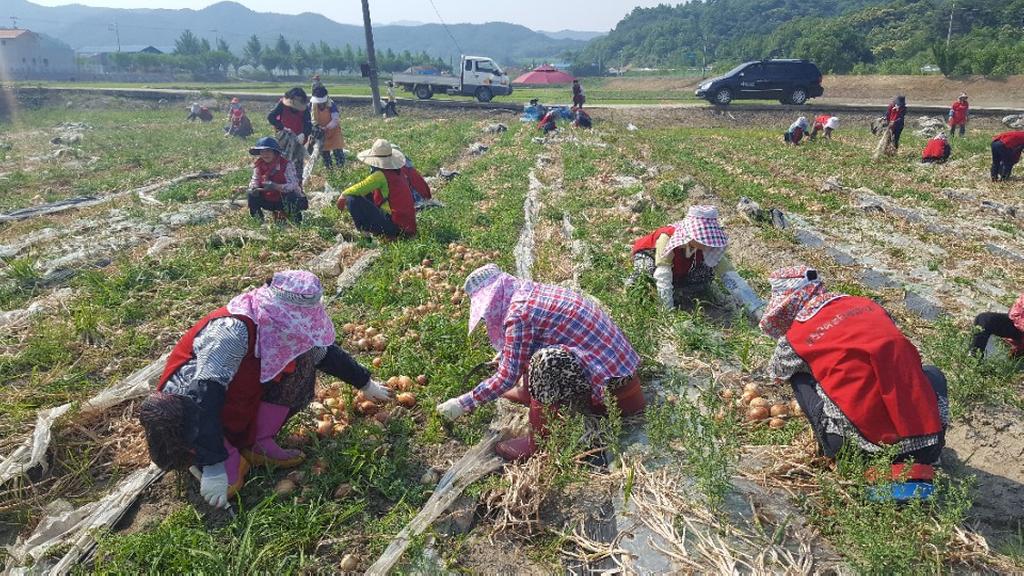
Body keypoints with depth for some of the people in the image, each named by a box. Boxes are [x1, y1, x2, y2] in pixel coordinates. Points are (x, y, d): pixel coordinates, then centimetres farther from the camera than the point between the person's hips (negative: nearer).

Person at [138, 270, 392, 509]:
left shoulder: (285, 330, -12)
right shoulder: (233, 330, -35)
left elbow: (326, 352, 4)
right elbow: (205, 399, -40)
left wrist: (365, 383, 16)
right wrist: (214, 468, -42)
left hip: (241, 407, 6)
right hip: (190, 404, -6)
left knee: (303, 362, -11)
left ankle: (258, 444, -7)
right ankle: (231, 457, -14)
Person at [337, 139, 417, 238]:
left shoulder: (380, 175, -14)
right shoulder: (399, 172, 11)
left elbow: (359, 188, -12)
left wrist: (343, 195, 7)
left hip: (395, 227, -8)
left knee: (352, 200, -9)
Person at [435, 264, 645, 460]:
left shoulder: (518, 313, -21)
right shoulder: (529, 290, 5)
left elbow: (508, 377, -18)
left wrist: (462, 404, -10)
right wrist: (506, 354, 39)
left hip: (610, 377, -9)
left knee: (544, 361, -30)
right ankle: (529, 393, 26)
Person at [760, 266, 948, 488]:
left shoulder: (796, 338, 1)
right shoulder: (865, 304, 13)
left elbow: (777, 373, 23)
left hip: (868, 435, -3)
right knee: (933, 374, 36)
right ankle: (917, 467, 25)